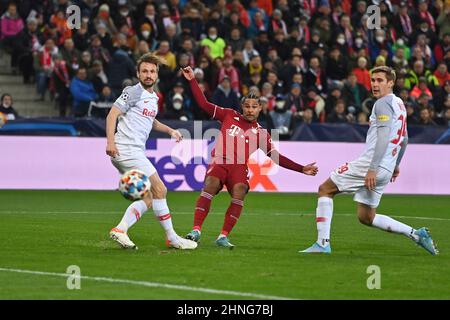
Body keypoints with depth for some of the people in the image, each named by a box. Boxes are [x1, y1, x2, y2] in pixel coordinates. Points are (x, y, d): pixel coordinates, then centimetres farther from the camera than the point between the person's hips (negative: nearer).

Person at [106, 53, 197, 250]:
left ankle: (120, 230, -4)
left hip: (136, 152, 9)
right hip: (126, 150, -9)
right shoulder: (133, 92, -6)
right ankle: (172, 238, -6)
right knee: (159, 190, -11)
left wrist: (169, 130, 23)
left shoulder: (153, 97, 20)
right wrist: (110, 141, -24)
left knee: (147, 200, 5)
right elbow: (112, 114, -12)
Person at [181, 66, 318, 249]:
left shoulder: (261, 132, 16)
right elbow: (203, 104, 16)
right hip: (219, 162, -1)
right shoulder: (229, 116, 15)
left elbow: (276, 157, 17)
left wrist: (302, 169, 11)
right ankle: (196, 231, -33)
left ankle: (223, 237, -25)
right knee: (211, 184, -30)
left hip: (240, 167, 1)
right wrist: (192, 80, 10)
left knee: (239, 192, -28)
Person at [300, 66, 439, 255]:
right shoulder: (399, 104, 20)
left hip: (371, 163, -9)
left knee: (325, 189, 0)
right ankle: (416, 234, 7)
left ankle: (323, 243, -7)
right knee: (366, 217, 14)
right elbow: (404, 139, 28)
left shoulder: (383, 103, -9)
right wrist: (396, 165, 37)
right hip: (386, 168, 9)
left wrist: (372, 168, -25)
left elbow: (384, 136, -20)